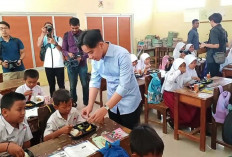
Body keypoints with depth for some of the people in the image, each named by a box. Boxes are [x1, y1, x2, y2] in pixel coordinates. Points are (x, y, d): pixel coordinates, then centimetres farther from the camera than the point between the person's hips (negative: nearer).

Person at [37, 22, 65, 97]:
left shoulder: (58, 38, 10)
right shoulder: (42, 38, 11)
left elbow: (61, 49, -7)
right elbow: (39, 45, -11)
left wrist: (55, 43, -26)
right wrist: (43, 33, -14)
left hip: (59, 65, 0)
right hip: (48, 66, 1)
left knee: (61, 84, 3)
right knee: (51, 85, 7)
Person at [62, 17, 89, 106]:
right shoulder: (66, 35, 2)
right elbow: (63, 50, 5)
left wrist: (82, 57, -20)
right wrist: (68, 54, -18)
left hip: (82, 64, -1)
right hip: (71, 64, 1)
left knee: (85, 84, 6)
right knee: (72, 86, 9)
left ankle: (86, 102, 23)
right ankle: (73, 103, 25)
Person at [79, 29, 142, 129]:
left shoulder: (122, 55, -26)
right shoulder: (95, 58, -6)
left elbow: (124, 86, -30)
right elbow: (94, 81, -2)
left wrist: (105, 108, -34)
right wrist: (90, 105, -13)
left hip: (129, 103, -5)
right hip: (112, 102, 5)